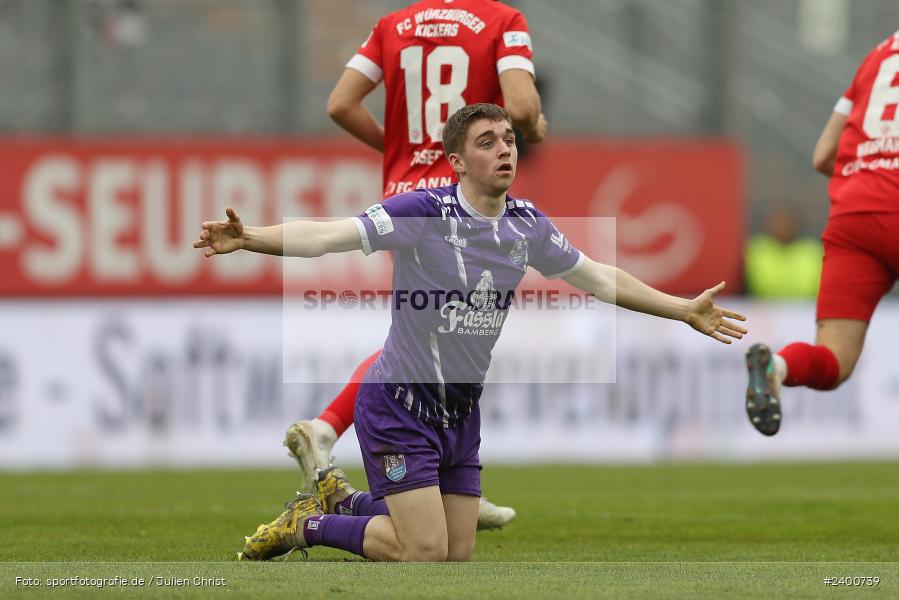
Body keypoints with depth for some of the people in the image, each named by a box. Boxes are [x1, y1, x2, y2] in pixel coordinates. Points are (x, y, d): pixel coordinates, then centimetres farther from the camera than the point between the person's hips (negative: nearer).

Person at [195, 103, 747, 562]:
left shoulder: (527, 225, 0)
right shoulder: (423, 212, -19)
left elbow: (599, 278, 14)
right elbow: (326, 236, -28)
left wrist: (687, 311, 17)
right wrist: (248, 238, -45)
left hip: (462, 412, 7)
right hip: (400, 403, -7)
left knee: (458, 554, 9)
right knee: (425, 553, -12)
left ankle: (344, 501, 31)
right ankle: (308, 525, 11)